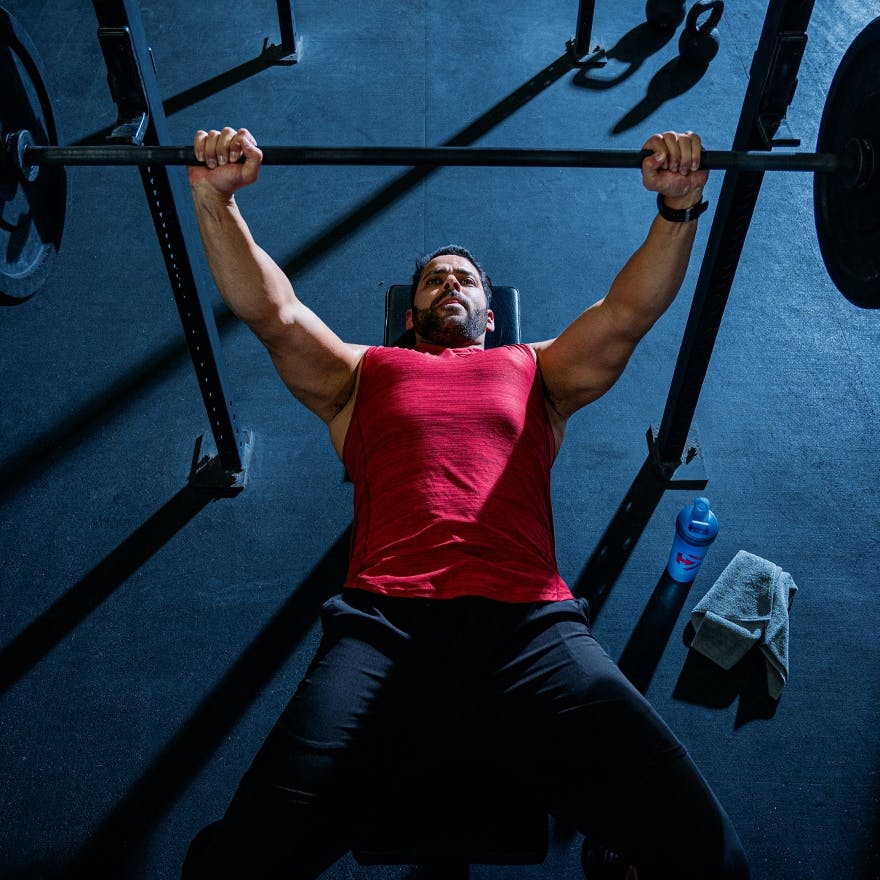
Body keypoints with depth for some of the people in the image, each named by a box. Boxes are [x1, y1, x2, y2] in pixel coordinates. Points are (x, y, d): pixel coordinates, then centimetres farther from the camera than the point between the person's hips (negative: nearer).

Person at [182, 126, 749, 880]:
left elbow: (628, 312, 19)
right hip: (384, 619, 0)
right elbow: (269, 309, 17)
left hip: (529, 620, 1)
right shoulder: (363, 374, 28)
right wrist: (216, 201, 5)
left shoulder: (537, 371, 29)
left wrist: (679, 208, 6)